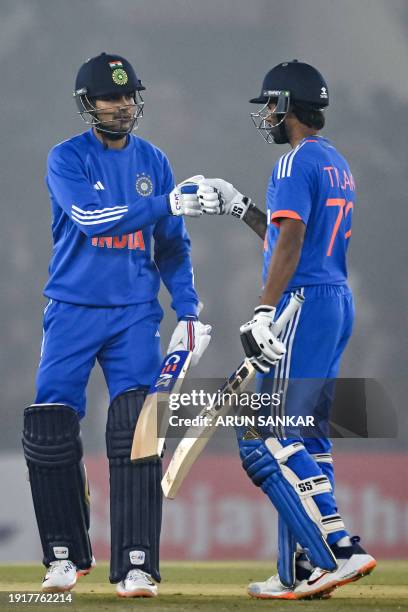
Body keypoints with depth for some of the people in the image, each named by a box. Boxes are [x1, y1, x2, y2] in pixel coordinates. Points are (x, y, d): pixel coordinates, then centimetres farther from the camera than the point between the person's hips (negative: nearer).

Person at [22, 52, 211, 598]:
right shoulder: (67, 160, -3)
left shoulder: (153, 162, 9)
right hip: (72, 312, -1)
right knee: (50, 436, -4)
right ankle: (66, 555, 14)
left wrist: (189, 311, 7)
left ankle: (136, 565, -12)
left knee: (135, 436, -11)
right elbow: (92, 217, -21)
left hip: (135, 314, 2)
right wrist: (166, 204, -27)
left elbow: (172, 246, 15)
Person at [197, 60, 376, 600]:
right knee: (303, 437, 12)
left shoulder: (296, 163, -10)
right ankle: (301, 572, 11)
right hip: (337, 301, 10)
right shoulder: (337, 164, 19)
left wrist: (263, 314, -29)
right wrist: (240, 209, 33)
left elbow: (291, 242, -22)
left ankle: (339, 549, -20)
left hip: (304, 305, -10)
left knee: (265, 435, -11)